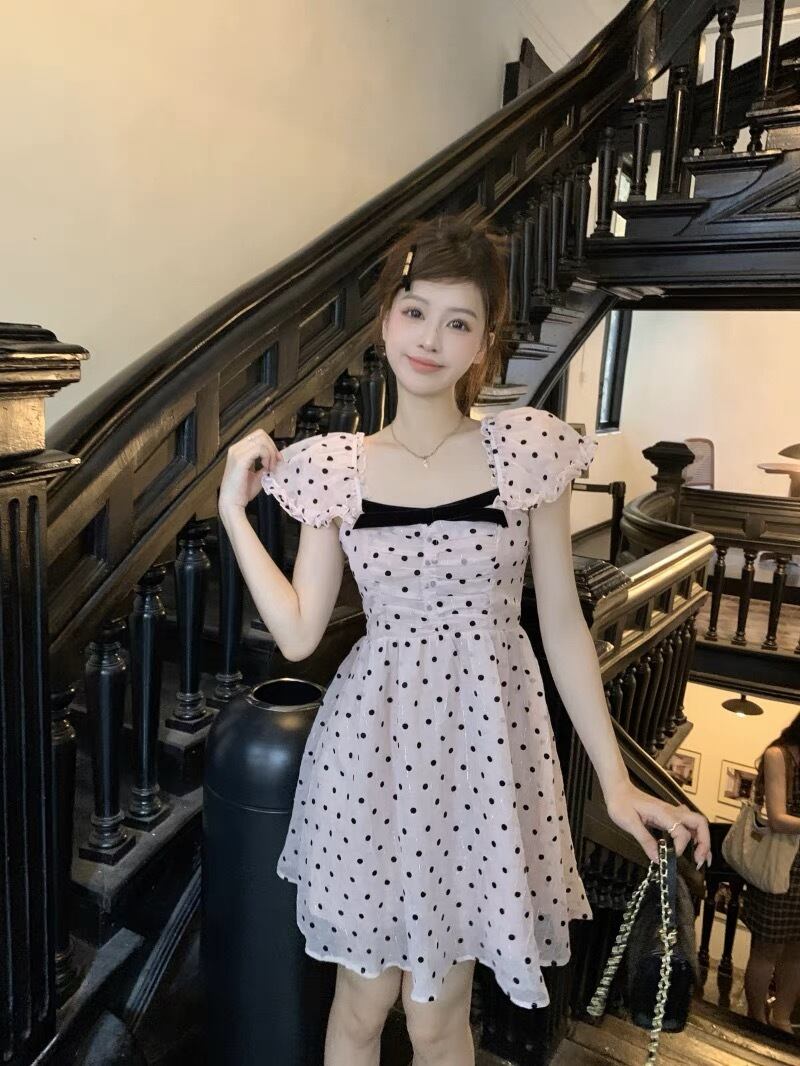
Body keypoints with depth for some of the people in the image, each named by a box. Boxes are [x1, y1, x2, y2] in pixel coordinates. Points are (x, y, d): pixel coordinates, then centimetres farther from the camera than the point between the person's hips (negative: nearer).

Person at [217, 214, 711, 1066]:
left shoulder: (527, 449, -7)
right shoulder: (335, 467, -2)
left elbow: (562, 624, -3)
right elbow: (297, 634, -3)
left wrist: (615, 779, -4)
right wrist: (234, 507, -3)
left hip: (484, 747, -1)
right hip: (372, 748, 2)